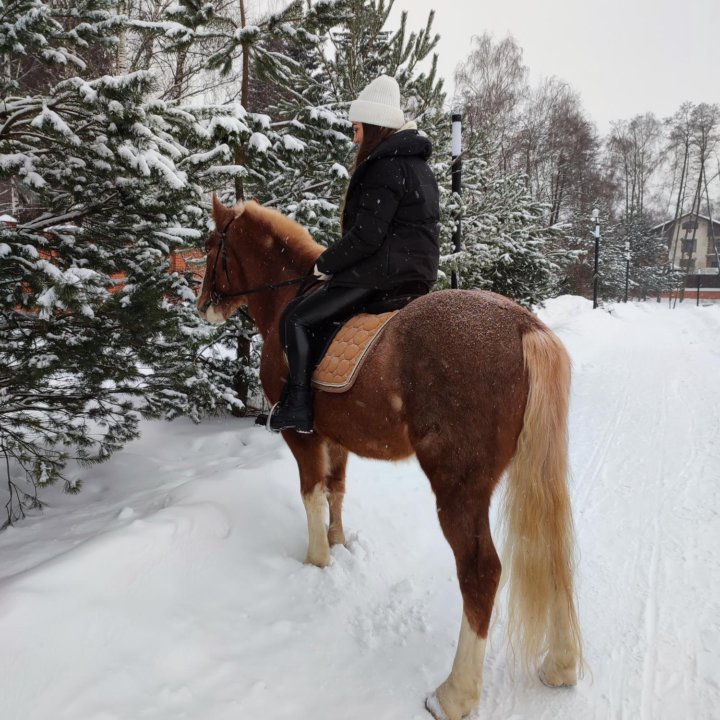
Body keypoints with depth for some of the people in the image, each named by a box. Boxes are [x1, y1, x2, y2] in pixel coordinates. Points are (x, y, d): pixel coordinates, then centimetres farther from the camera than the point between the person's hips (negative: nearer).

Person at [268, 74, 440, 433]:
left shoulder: (386, 168, -15)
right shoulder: (416, 165, 18)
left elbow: (365, 236, -21)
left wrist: (324, 264, -5)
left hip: (383, 274, -11)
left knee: (297, 319, -6)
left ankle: (298, 406, -8)